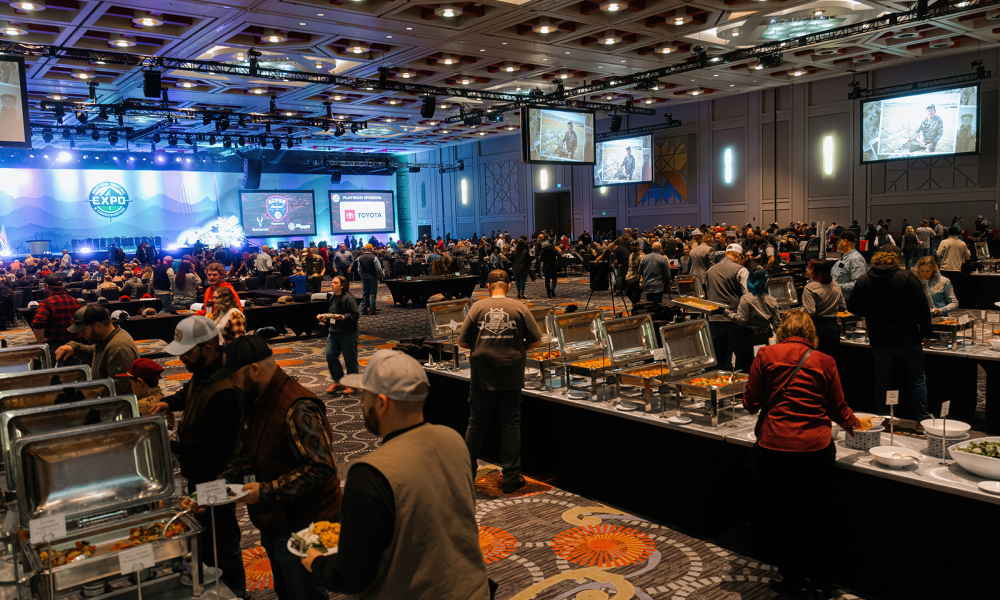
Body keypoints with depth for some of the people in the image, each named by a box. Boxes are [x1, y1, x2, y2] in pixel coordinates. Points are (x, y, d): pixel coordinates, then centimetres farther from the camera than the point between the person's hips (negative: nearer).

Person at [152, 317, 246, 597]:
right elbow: (190, 392, 22)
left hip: (215, 481, -11)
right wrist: (169, 402, 4)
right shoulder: (203, 370, -2)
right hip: (200, 474, 11)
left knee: (221, 542, 7)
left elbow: (217, 446, -31)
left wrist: (174, 447, -26)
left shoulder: (223, 392, -34)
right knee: (204, 534, 28)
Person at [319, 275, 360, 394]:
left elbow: (355, 315, -18)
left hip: (348, 333, -8)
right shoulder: (332, 297, 11)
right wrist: (325, 318, 5)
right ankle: (338, 382, 19)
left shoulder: (349, 298, -15)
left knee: (350, 359, 3)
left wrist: (343, 317, -30)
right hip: (333, 331, 8)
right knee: (330, 356, 4)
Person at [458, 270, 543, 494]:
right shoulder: (519, 308, -3)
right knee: (511, 424, 8)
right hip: (511, 375, 0)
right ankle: (511, 479, 13)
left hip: (482, 376, 1)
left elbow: (463, 342, -2)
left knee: (476, 423, 12)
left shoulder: (477, 307, -3)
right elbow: (535, 341, -2)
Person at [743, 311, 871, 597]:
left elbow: (751, 403, 0)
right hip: (817, 448, 2)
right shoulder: (824, 362, 4)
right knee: (816, 514, 19)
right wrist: (855, 423, 32)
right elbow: (838, 410, 10)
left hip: (775, 447, -2)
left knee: (781, 515, 15)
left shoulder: (765, 355, -1)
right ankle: (819, 577, 33)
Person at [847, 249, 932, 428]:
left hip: (879, 341, 2)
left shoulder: (863, 280, -2)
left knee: (882, 382, 10)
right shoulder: (907, 277, -8)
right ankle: (922, 420, 14)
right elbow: (922, 308, -7)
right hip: (907, 340, -1)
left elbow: (852, 307, 6)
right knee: (917, 380, 11)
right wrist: (926, 332, 4)